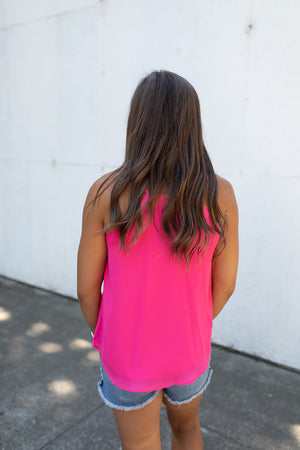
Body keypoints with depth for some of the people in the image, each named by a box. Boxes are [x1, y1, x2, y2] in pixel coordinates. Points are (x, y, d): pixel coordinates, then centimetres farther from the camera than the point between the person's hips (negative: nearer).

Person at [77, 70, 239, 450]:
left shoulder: (105, 193, -21)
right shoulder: (220, 194, -16)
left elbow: (86, 287, -12)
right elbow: (224, 283, -6)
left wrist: (103, 335, 9)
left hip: (127, 355, -1)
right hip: (189, 352, 2)